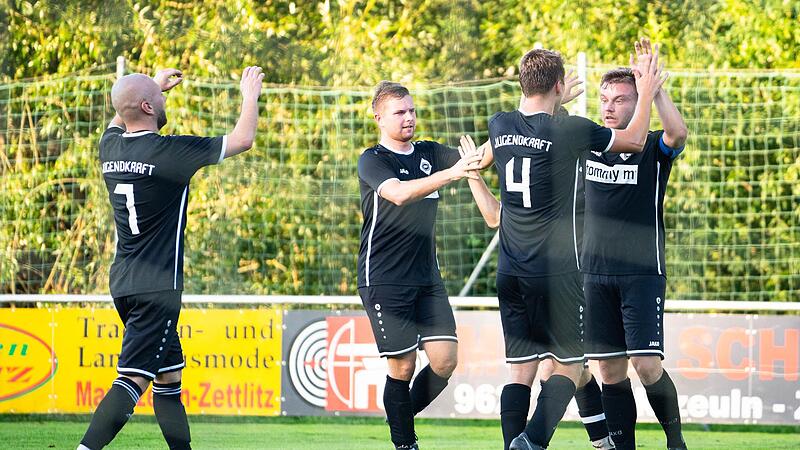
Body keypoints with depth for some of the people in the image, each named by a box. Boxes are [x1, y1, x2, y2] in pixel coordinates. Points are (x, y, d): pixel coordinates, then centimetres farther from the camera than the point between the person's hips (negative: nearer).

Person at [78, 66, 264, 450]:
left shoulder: (110, 147, 5)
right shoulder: (171, 152, -14)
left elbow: (118, 121, 33)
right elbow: (242, 139, -3)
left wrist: (154, 85, 43)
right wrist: (250, 95, 14)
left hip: (123, 284, 8)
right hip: (157, 288, -8)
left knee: (168, 375, 17)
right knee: (133, 379, -14)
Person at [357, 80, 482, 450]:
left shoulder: (429, 153, 13)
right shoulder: (372, 161, -6)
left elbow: (477, 158, 4)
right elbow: (398, 194, -25)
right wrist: (450, 174, -36)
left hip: (427, 278, 5)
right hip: (383, 279, -5)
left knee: (445, 361, -3)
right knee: (404, 366, -6)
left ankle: (402, 415, 20)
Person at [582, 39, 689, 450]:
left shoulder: (652, 149, -4)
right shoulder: (587, 145, 10)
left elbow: (677, 132, -24)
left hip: (642, 273, -4)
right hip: (595, 274, 4)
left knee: (647, 366, -11)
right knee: (611, 371, 4)